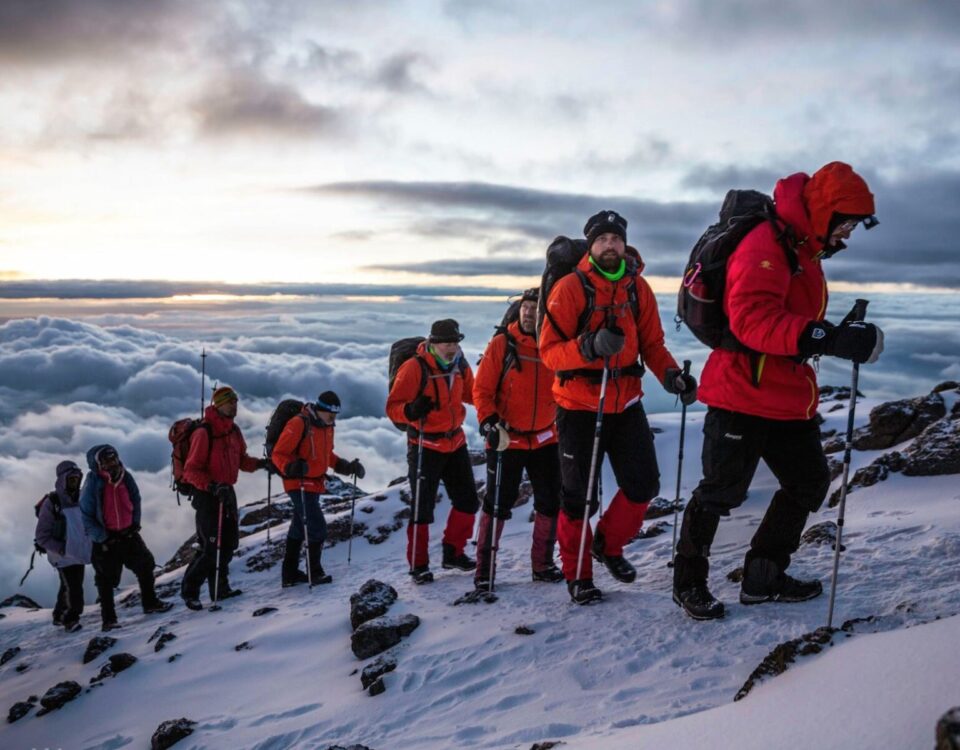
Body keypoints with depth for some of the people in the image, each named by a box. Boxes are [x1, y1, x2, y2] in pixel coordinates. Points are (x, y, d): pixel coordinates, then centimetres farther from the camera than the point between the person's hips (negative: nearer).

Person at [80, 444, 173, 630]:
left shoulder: (126, 477, -3)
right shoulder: (93, 485, -17)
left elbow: (135, 500, 14)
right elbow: (85, 516, -14)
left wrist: (135, 523, 5)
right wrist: (102, 538, -15)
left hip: (128, 533, 5)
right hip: (105, 539, -5)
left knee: (145, 564, 9)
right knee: (106, 579, 2)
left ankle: (150, 602, 26)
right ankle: (108, 618, 13)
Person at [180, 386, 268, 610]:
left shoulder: (233, 430, 7)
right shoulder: (204, 433, -17)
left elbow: (241, 460, 17)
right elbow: (191, 470, -17)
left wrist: (261, 463, -1)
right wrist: (212, 487, -30)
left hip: (226, 492, 8)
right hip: (206, 494, -8)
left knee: (229, 543, 10)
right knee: (211, 547, -7)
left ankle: (220, 588, 23)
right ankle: (189, 591, 10)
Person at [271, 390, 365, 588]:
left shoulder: (327, 426, 9)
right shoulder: (299, 424, -18)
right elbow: (278, 454, -19)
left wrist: (346, 466, 10)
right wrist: (290, 468, -38)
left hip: (315, 485, 9)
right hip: (300, 485, -9)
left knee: (299, 528, 16)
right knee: (317, 528, -9)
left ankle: (289, 575, 26)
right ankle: (314, 573, 6)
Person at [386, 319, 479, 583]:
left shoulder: (460, 367, 3)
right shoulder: (414, 368, -17)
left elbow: (472, 394, 19)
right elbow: (393, 406, -17)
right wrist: (411, 410, -37)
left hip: (455, 442, 7)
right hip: (425, 447, -7)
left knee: (468, 501, 12)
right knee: (423, 507, -2)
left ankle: (453, 553, 29)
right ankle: (418, 565, 12)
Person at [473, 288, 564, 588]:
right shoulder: (502, 344, -9)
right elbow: (482, 389, -9)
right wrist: (488, 421, -22)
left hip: (545, 439, 4)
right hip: (506, 440, -4)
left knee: (550, 502, 10)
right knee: (497, 504, 2)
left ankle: (542, 564, 27)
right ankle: (484, 568, 15)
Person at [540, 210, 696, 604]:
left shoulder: (638, 287, 5)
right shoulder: (570, 287, -10)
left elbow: (652, 343, 7)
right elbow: (549, 350, -13)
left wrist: (671, 374, -11)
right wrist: (590, 346, -30)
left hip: (626, 403, 5)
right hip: (579, 407, -4)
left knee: (644, 485, 4)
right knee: (579, 496, 3)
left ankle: (608, 544, 31)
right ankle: (578, 574, 22)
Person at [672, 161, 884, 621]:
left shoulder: (806, 252, 16)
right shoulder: (766, 246, -17)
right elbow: (751, 317, -32)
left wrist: (844, 337, 11)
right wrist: (830, 338, -39)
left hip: (789, 400, 10)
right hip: (743, 397, -10)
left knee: (809, 483, 15)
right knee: (722, 492, 0)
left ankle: (762, 579, 27)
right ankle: (689, 582, 19)